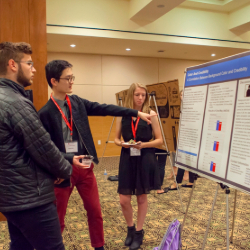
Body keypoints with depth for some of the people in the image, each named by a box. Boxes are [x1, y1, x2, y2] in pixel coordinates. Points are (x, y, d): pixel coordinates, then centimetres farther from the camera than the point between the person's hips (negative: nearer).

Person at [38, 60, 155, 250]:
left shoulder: (77, 102, 3)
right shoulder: (45, 113, -13)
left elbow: (104, 108, 0)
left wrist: (137, 113, -2)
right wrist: (71, 159, -28)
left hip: (85, 167, 5)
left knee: (95, 212, 16)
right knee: (57, 218, 11)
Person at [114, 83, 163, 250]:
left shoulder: (151, 114, -4)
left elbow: (159, 140, -4)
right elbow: (116, 138, 9)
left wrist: (143, 144, -19)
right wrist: (122, 143, -13)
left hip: (145, 160, -2)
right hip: (127, 159, 2)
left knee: (142, 197, 10)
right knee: (124, 200, 2)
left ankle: (139, 232, 30)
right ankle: (130, 229, 30)